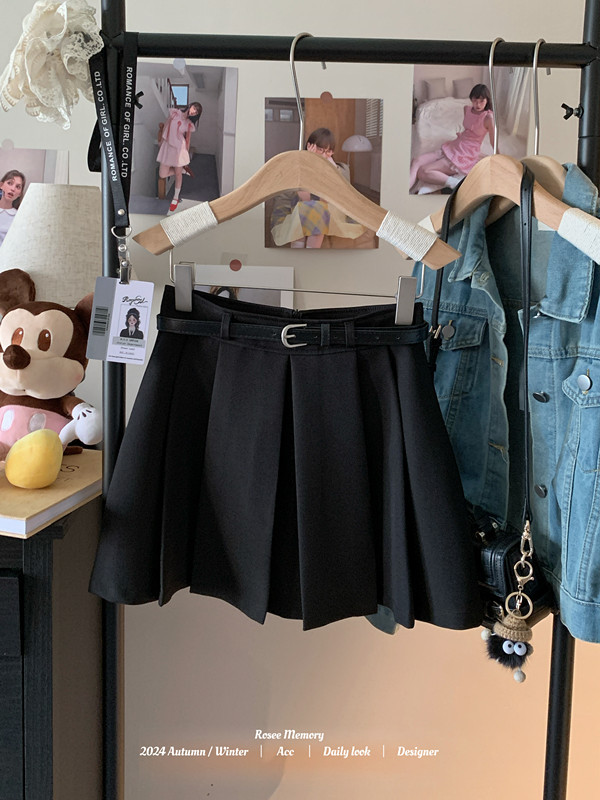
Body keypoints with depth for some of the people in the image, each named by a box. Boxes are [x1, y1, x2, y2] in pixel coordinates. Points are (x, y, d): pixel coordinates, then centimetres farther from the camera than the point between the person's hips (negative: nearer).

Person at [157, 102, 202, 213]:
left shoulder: (189, 124, -4)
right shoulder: (174, 112, -2)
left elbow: (187, 140, 4)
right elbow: (166, 125, 8)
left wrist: (187, 154, 6)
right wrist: (161, 141, 10)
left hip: (179, 148, -2)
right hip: (167, 146, 2)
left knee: (178, 174, 7)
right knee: (163, 174, 0)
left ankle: (175, 198, 27)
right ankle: (183, 170, 27)